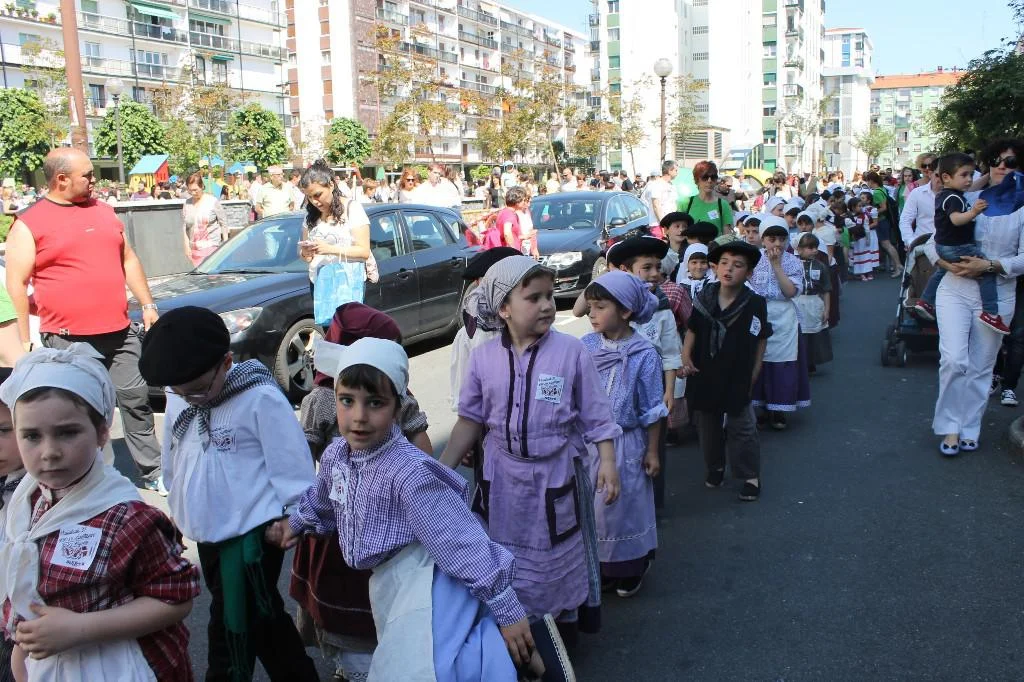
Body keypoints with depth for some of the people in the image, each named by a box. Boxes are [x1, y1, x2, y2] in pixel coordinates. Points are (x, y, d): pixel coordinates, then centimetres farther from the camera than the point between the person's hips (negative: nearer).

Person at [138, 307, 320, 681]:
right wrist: (178, 508, 22)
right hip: (209, 536, 7)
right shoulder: (178, 398, 0)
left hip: (251, 536, -7)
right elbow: (174, 461, 14)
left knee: (232, 633, 1)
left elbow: (291, 465, -15)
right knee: (261, 619, 21)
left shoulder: (261, 399, -20)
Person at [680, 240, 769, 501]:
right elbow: (692, 331, 2)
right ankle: (715, 467, 36)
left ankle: (751, 476, 21)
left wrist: (753, 376, -1)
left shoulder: (755, 304, -10)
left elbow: (760, 342, -2)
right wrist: (686, 357, -12)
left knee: (742, 428, 6)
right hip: (704, 377, 3)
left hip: (737, 379, -3)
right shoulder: (703, 299, -5)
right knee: (708, 427, 17)